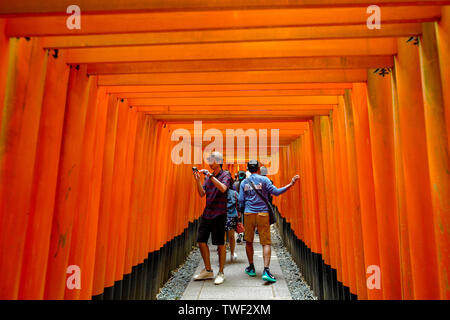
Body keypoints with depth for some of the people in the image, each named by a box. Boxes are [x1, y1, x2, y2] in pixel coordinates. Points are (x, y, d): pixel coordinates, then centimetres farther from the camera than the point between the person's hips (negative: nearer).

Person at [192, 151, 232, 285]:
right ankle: (208, 270, 22)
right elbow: (202, 193, 7)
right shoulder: (208, 176, 14)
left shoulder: (225, 175, -3)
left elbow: (223, 188, -23)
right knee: (201, 241, 6)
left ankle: (221, 273, 15)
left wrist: (210, 175, -23)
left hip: (219, 214, -6)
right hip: (207, 213, 6)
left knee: (220, 244, 1)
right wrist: (197, 180, -7)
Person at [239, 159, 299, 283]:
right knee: (266, 243, 1)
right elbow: (275, 192, -11)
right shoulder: (264, 179, -2)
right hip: (262, 213, -2)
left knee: (249, 242, 15)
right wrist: (290, 184, -9)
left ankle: (251, 268, 25)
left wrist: (242, 212, 22)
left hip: (248, 214, 2)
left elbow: (241, 201, 7)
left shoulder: (244, 182, 6)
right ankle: (266, 271, -9)